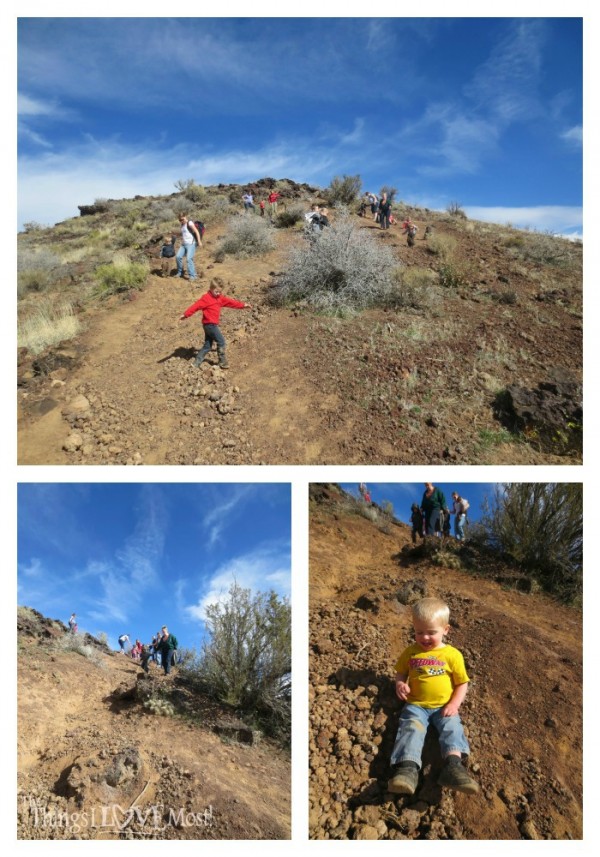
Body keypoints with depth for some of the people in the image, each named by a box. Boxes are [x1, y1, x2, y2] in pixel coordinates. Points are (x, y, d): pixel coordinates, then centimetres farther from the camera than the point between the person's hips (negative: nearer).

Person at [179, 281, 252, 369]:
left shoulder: (220, 298, 12)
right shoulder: (206, 298, -11)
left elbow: (230, 302, 16)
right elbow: (196, 306, -19)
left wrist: (243, 305, 15)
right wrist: (186, 315, -26)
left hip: (212, 324, 9)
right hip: (209, 324, -9)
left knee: (207, 345, 11)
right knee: (221, 341, -5)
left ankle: (196, 363, 14)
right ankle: (223, 362, 4)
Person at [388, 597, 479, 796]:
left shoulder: (452, 654, 2)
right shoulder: (410, 652, 9)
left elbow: (462, 683, 5)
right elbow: (400, 673, 19)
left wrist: (454, 704, -11)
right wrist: (400, 684, -5)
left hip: (444, 706, 0)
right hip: (416, 705, 0)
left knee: (451, 727, -27)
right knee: (411, 728, -25)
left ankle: (453, 765, -47)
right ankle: (408, 767, -46)